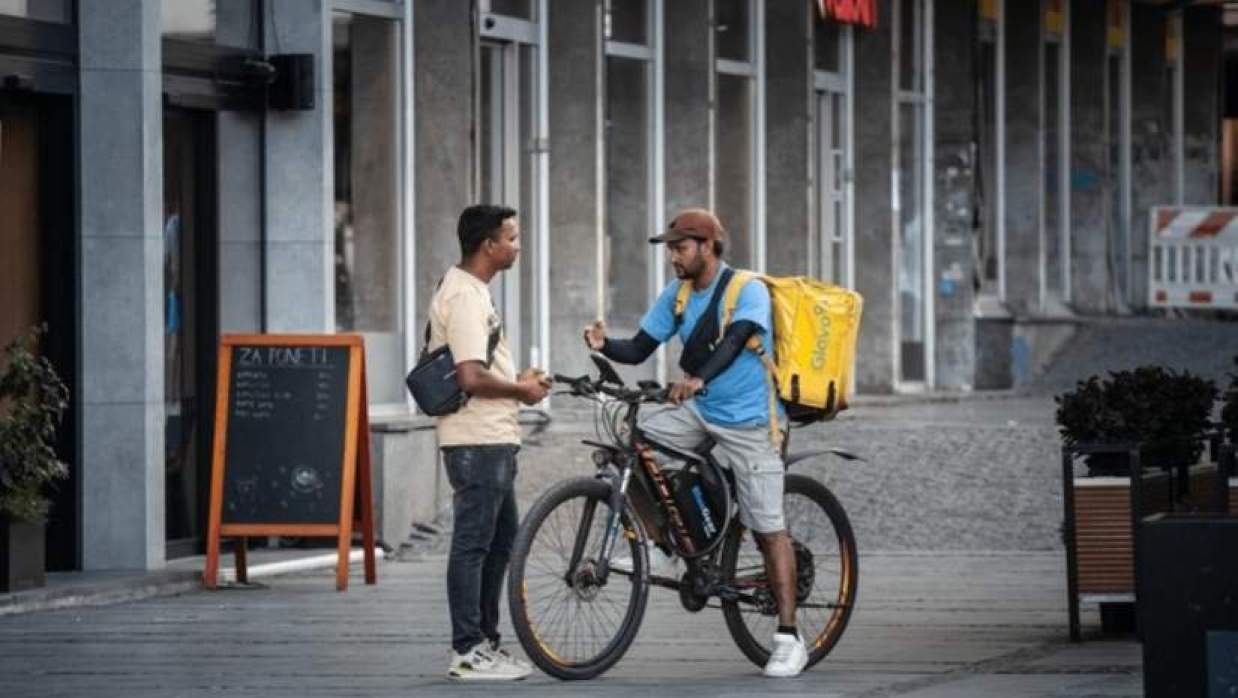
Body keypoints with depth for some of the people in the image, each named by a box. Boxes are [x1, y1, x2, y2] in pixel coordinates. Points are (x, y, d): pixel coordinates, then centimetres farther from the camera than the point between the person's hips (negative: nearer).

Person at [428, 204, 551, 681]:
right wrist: (521, 390, -10)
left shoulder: (469, 290, 16)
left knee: (502, 539, 17)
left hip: (492, 439, 11)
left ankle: (485, 642, 23)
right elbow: (472, 377, -25)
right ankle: (468, 653, -3)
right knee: (473, 543, -6)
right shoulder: (465, 296, -17)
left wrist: (519, 382, 14)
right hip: (478, 440, -11)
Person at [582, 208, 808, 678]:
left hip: (748, 421, -6)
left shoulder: (748, 291, -15)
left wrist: (698, 378, -50)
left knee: (767, 529, -7)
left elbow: (733, 341, -32)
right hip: (700, 411, 6)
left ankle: (789, 639, -5)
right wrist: (605, 346, -19)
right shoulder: (677, 295, 5)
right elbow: (640, 349, 3)